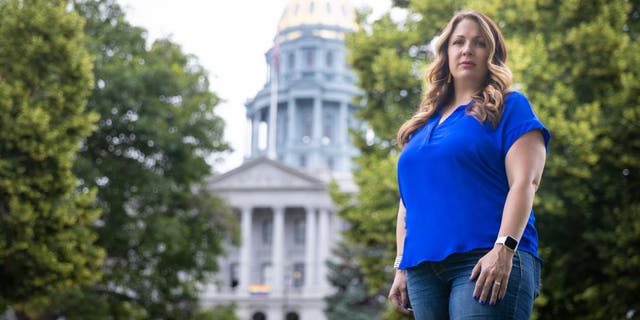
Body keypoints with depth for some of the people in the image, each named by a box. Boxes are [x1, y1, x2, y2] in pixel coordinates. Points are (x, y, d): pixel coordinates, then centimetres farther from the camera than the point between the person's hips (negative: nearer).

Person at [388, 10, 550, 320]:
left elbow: (525, 182, -6)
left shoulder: (509, 107, 6)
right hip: (423, 268, 6)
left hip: (485, 262, -6)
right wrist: (401, 266, 16)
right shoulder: (423, 123, 23)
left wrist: (504, 249, -18)